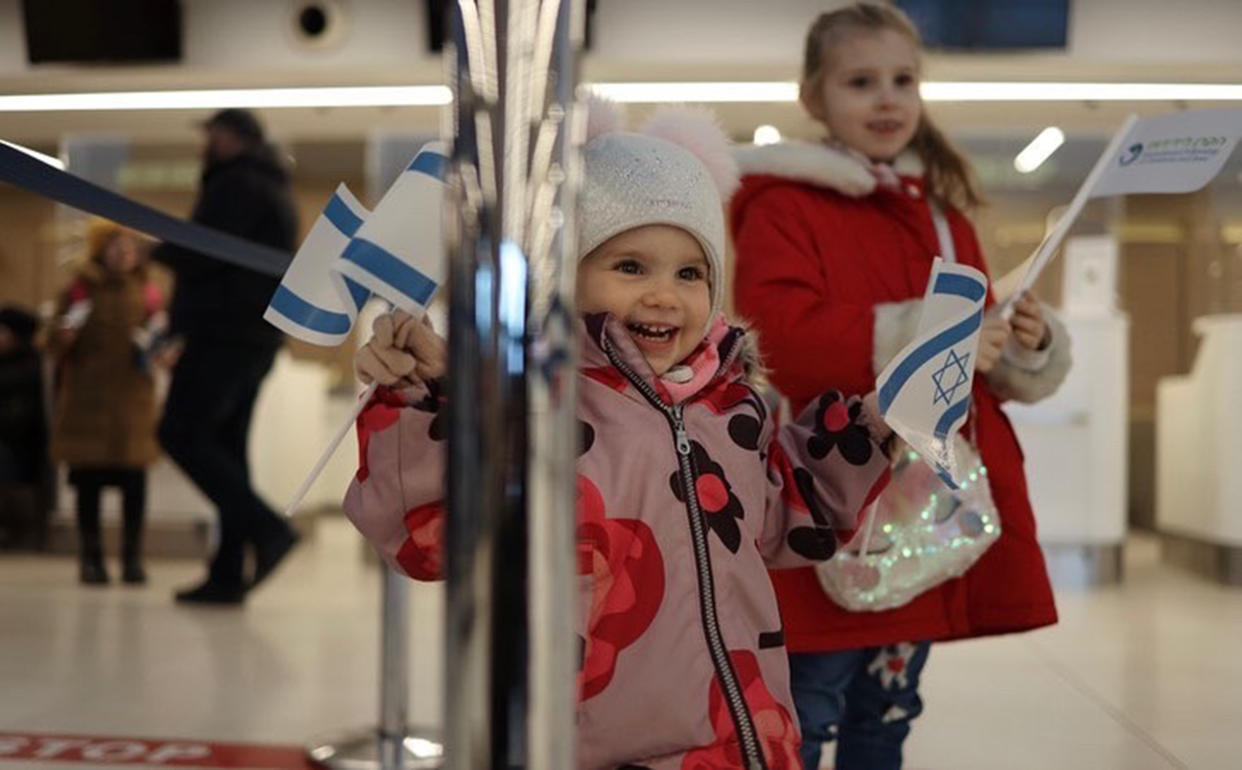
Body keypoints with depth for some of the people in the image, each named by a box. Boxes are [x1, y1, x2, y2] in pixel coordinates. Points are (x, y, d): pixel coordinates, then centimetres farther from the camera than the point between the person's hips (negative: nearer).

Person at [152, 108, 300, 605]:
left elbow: (200, 253, -17)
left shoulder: (235, 183, -7)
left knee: (182, 434, -11)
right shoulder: (273, 191, 25)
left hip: (224, 333, -10)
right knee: (224, 446, 7)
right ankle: (228, 574, 4)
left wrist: (158, 250, 4)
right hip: (257, 337, 10)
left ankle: (265, 528, -20)